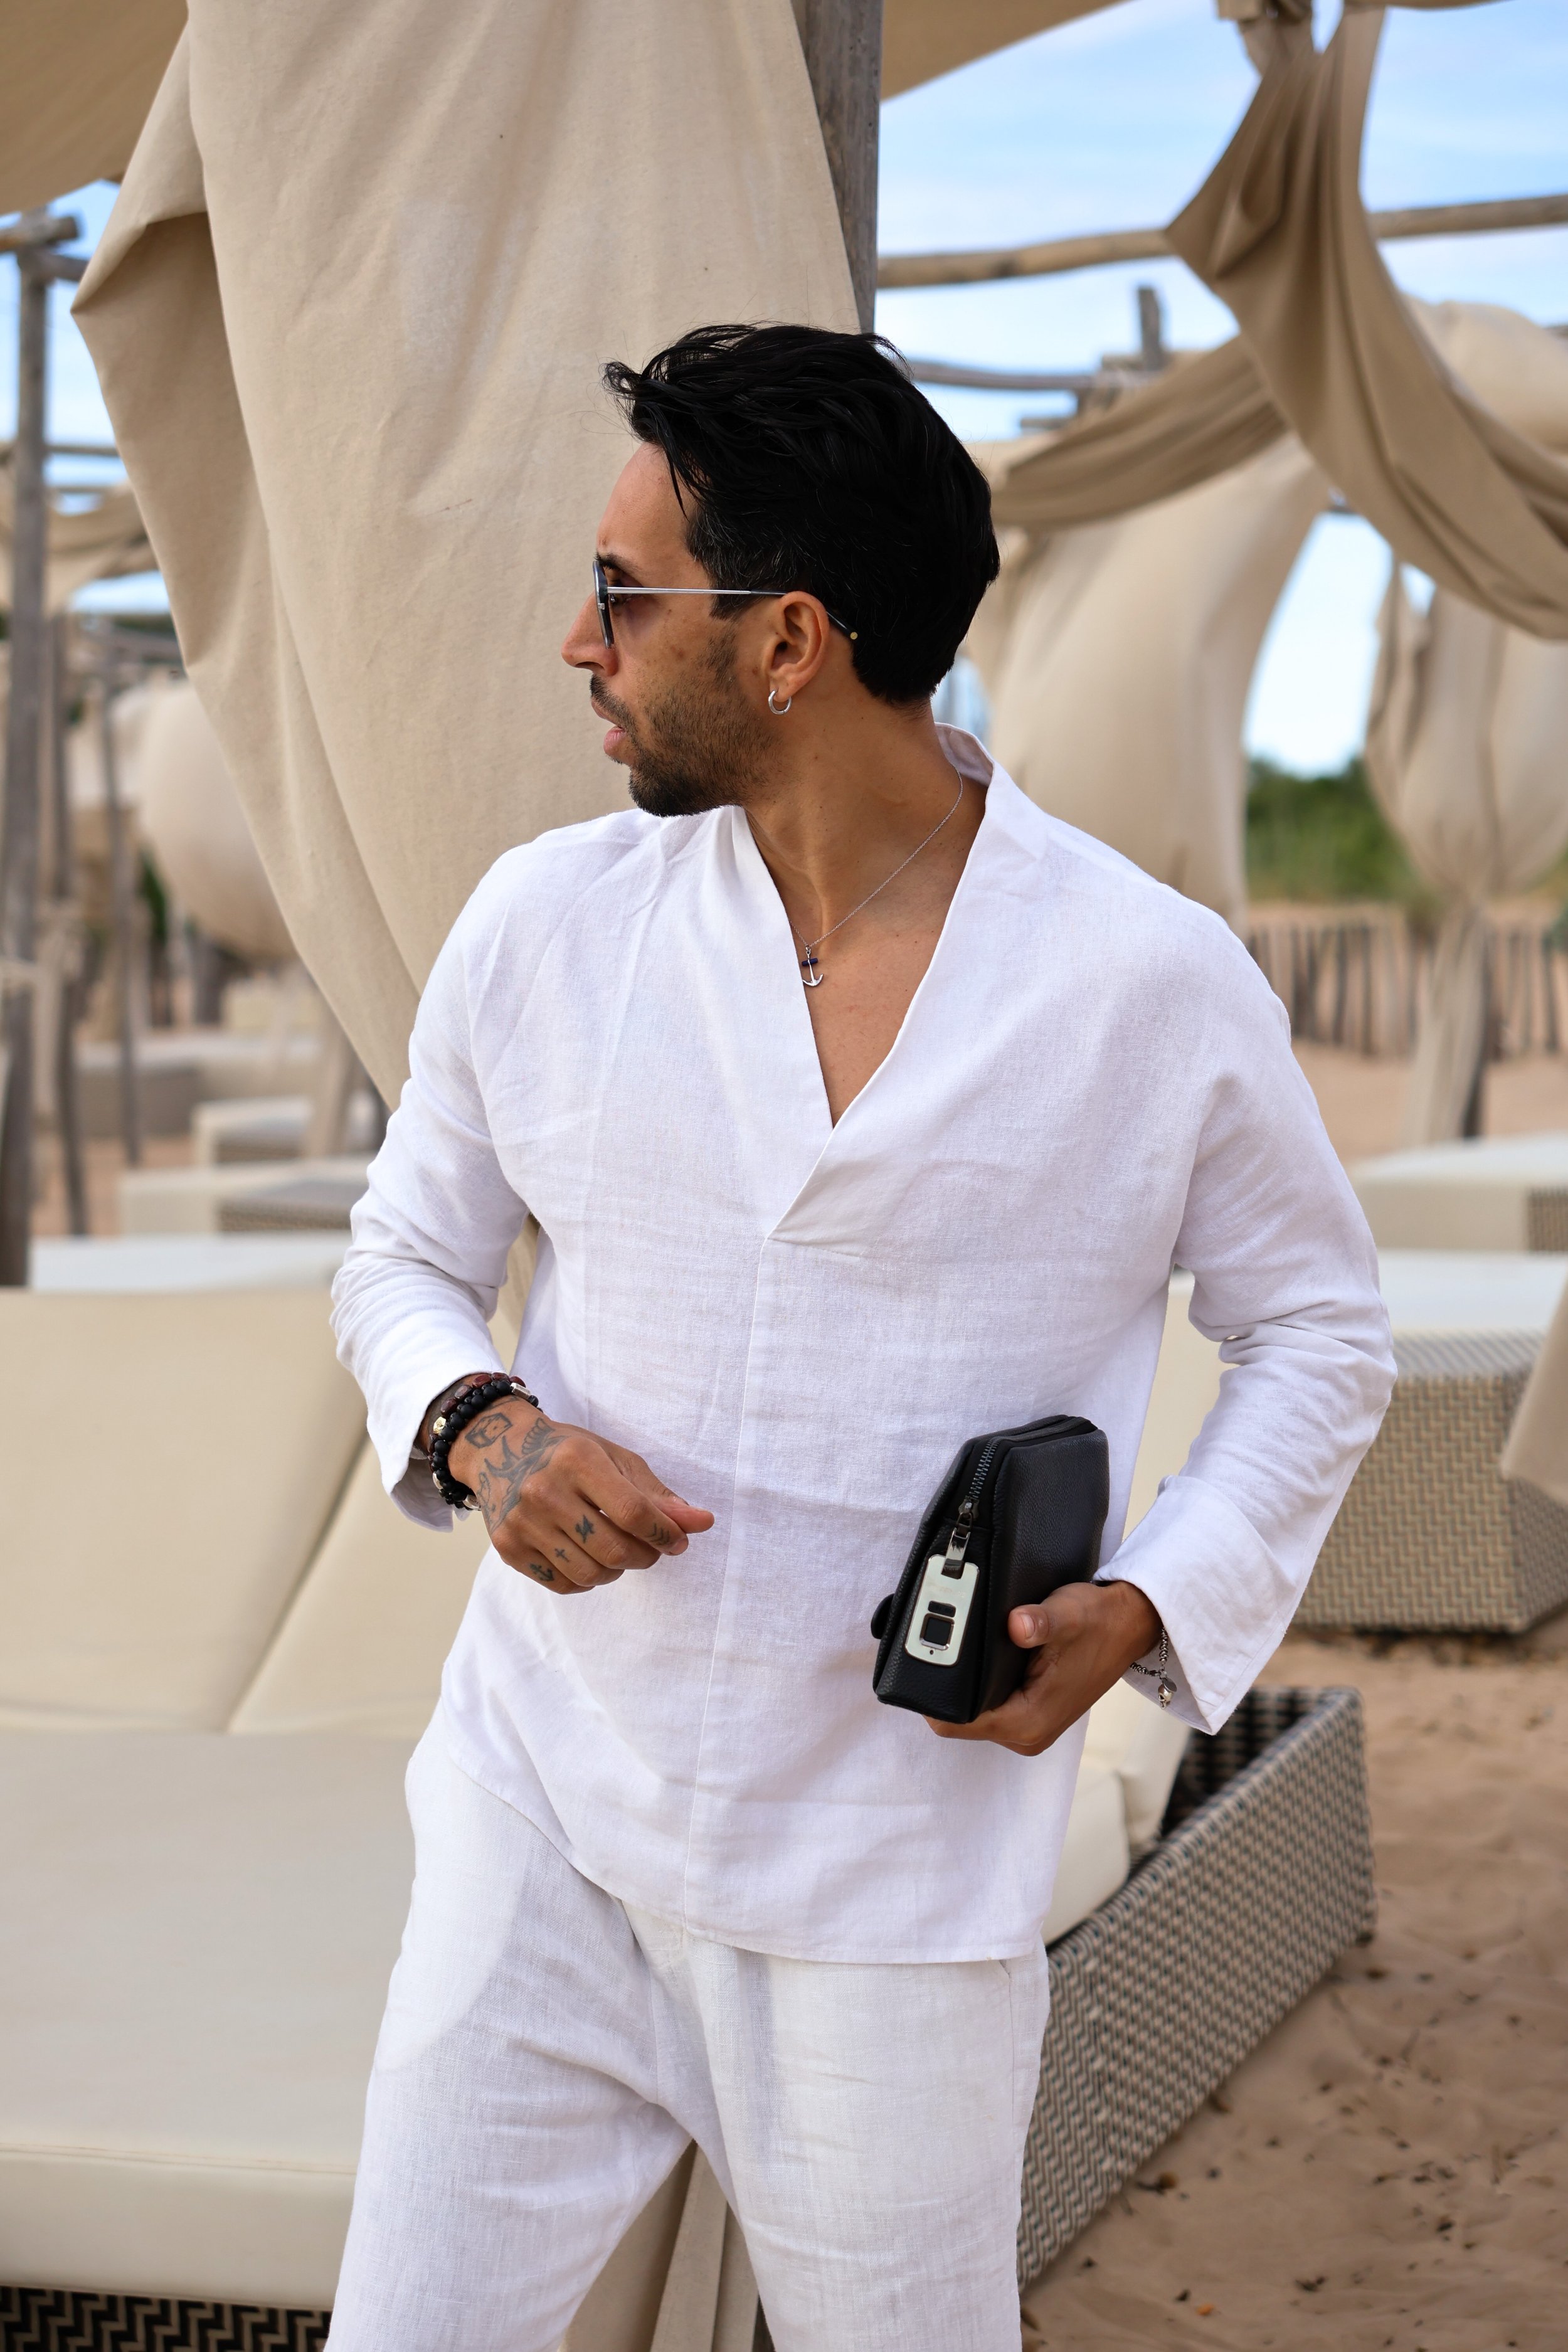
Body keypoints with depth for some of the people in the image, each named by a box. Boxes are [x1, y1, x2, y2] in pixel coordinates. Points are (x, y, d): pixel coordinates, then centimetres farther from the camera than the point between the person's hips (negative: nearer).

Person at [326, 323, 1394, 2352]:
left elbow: (1318, 1335, 6)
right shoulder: (544, 925, -1)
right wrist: (480, 1424, -11)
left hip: (896, 1893, -2)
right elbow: (401, 1258, 12)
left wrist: (1151, 1607, -10)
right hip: (540, 1825, 2)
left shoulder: (1161, 991, -8)